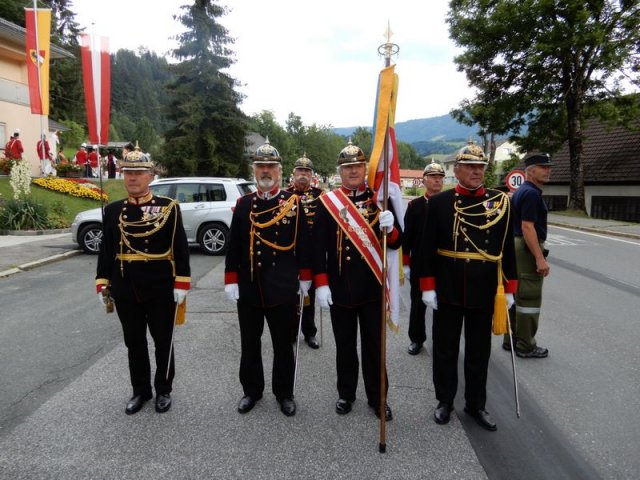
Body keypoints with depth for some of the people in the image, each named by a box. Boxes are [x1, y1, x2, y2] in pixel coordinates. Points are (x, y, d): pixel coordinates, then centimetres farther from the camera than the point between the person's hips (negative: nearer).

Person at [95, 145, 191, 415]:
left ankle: (163, 390, 28)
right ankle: (140, 390, 31)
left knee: (163, 342, 10)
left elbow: (181, 249, -6)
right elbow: (106, 250, 9)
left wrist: (181, 283, -10)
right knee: (134, 343, 14)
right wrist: (102, 283, 6)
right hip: (125, 290, 3)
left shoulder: (168, 207, -6)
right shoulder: (112, 210, 5)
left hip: (161, 289, -3)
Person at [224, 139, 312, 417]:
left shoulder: (294, 203, -2)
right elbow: (234, 246, 3)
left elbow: (304, 244, 1)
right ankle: (251, 391, 32)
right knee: (249, 344, 14)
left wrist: (304, 278, 1)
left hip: (283, 289, -2)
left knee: (283, 345, 11)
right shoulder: (243, 204, 3)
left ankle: (284, 393, 28)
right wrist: (231, 281, 0)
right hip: (248, 288, 2)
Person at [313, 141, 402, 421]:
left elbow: (396, 243, -1)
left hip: (373, 287, 1)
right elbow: (318, 247, -3)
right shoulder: (326, 202, -1)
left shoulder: (379, 200, 1)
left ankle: (377, 397, 27)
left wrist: (390, 229, -23)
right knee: (345, 344, 14)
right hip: (340, 288, 0)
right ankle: (346, 394, 31)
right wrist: (321, 284, -9)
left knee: (374, 344, 11)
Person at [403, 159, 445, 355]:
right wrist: (405, 263, -4)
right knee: (418, 304, 10)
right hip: (419, 265, 0)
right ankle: (417, 339, 24)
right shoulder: (414, 205, -1)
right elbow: (407, 235, -2)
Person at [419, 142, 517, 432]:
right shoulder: (439, 202, -4)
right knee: (445, 349, 11)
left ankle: (476, 404, 31)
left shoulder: (500, 202, 2)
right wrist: (428, 286, -7)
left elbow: (508, 248, 5)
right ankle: (445, 401, 29)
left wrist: (509, 288, 4)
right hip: (447, 290, -1)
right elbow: (428, 247, -4)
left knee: (479, 351, 14)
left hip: (484, 292, 2)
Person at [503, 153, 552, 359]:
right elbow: (527, 227, -23)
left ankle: (511, 340, 24)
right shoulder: (532, 193, -16)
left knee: (516, 295, 15)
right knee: (529, 299, -2)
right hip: (528, 249, -10)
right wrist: (540, 258, -23)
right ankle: (525, 346, 7)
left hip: (516, 246, 10)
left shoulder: (520, 191, 14)